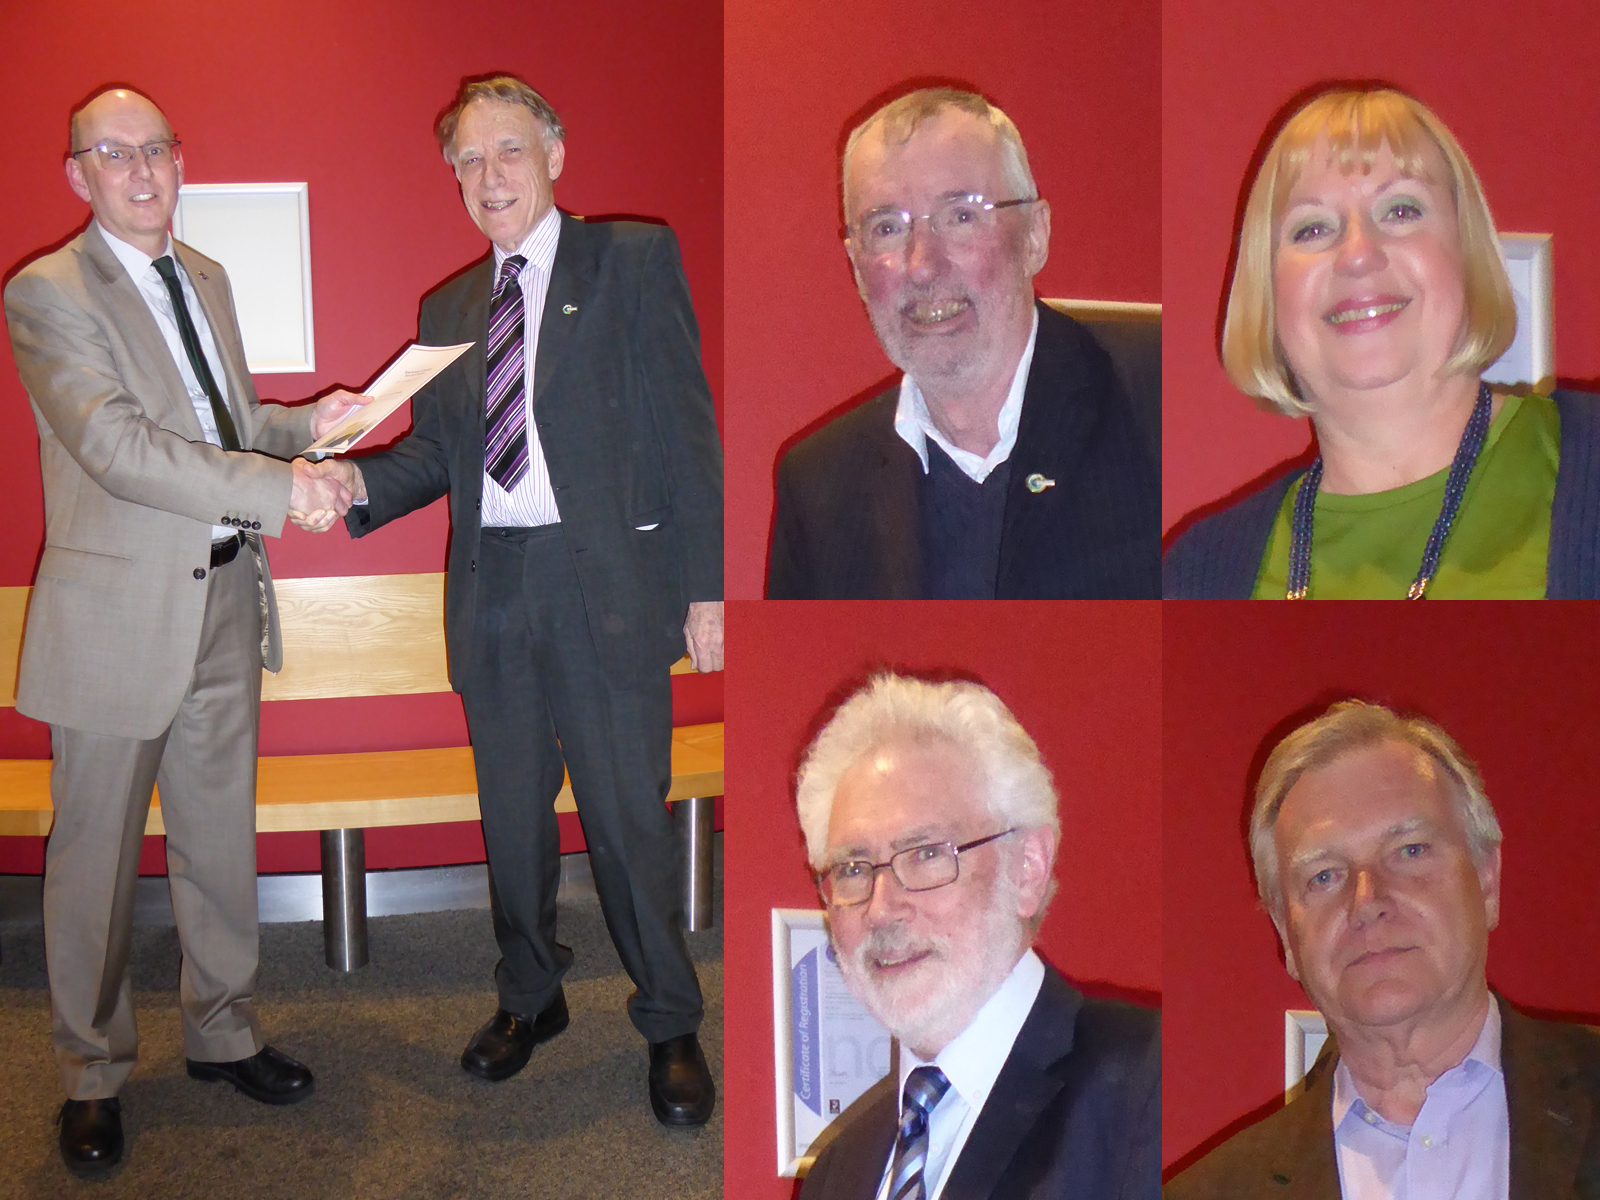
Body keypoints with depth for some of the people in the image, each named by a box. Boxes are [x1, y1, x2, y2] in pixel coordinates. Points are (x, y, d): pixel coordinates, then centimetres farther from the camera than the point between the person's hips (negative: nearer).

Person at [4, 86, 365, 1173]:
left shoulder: (207, 278, 13)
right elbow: (119, 447, -23)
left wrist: (304, 423, 5)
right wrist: (279, 488, -26)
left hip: (227, 595, 7)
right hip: (120, 608, -6)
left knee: (222, 836, 16)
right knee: (98, 852, 6)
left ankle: (224, 1031, 33)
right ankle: (95, 1075, 23)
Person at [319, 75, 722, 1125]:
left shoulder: (635, 259, 1)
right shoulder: (448, 309, 16)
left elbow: (686, 429, -4)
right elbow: (436, 452, 16)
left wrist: (707, 586, -9)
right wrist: (360, 481, -7)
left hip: (607, 584, -5)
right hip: (491, 588, 5)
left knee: (630, 814, 0)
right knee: (512, 812, 14)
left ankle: (671, 1027, 17)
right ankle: (531, 997, 34)